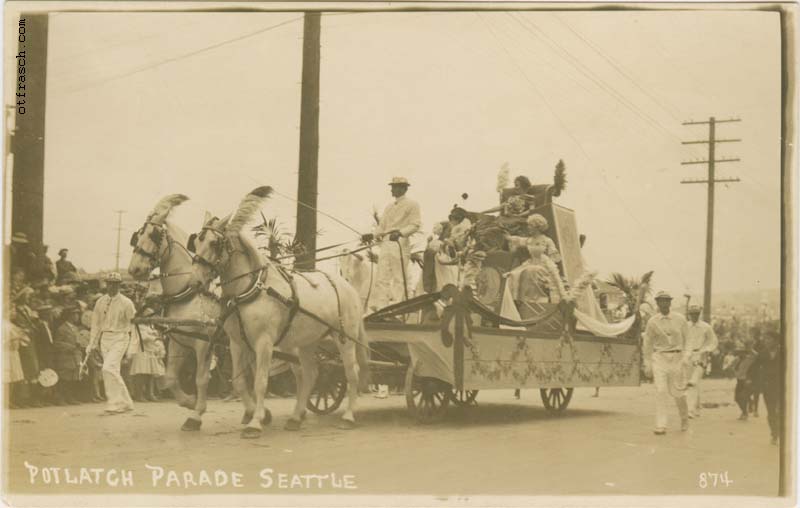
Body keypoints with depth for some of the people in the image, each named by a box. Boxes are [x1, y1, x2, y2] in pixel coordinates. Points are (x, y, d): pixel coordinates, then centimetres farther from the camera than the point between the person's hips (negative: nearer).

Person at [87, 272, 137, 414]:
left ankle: (115, 403, -13)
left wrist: (131, 349, -5)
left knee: (109, 368, -20)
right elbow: (96, 324, 15)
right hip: (105, 338, 5)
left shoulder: (126, 303, -5)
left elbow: (132, 324, -2)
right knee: (113, 371, 6)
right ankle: (125, 403, 17)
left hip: (120, 338, -5)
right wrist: (92, 343, 11)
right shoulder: (100, 302, 8)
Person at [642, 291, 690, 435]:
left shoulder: (680, 319, 2)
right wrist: (647, 365, 4)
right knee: (661, 391, -11)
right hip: (659, 358, 0)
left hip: (676, 358, 0)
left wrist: (686, 357, -5)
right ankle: (661, 426, -11)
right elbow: (647, 344, 7)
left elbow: (687, 339, 6)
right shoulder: (652, 322, 2)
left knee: (678, 391, 3)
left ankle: (684, 417, 32)